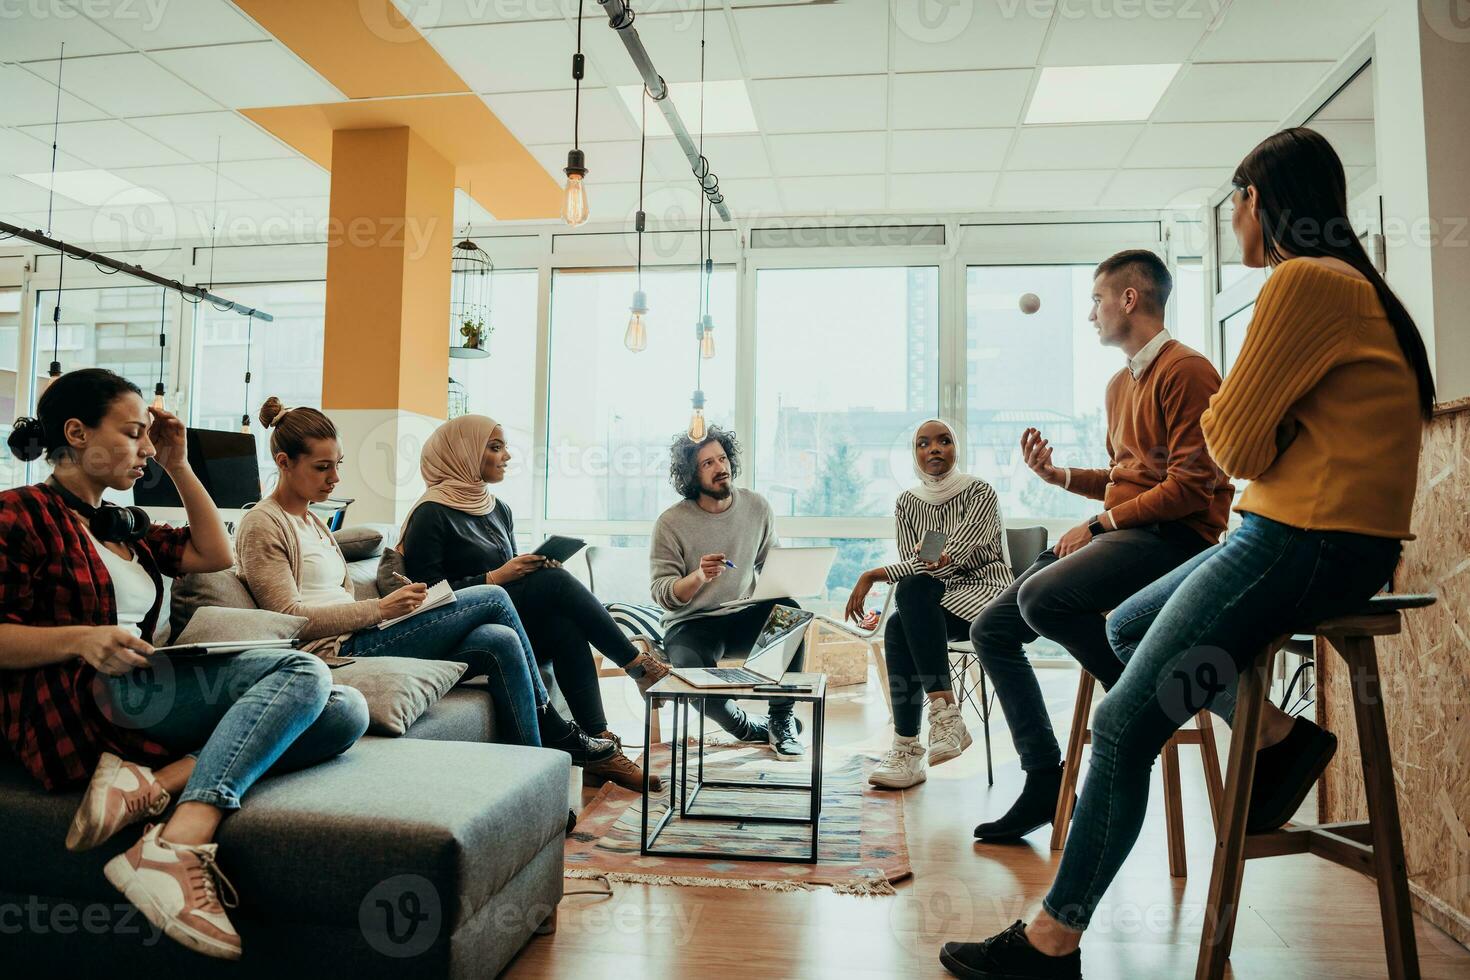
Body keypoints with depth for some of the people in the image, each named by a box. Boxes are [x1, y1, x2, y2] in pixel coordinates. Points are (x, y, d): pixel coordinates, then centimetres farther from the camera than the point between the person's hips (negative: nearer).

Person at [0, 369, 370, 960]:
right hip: (77, 702, -8)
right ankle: (177, 848, -41)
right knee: (301, 671, -27)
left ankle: (155, 781, -30)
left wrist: (178, 466, 20)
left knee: (346, 712, -14)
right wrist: (82, 639, -24)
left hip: (138, 698, 8)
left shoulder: (124, 525, 26)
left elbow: (215, 554, 25)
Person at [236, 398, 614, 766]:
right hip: (337, 651, -9)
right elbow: (291, 618, -14)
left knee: (500, 641, -13)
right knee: (493, 598, -14)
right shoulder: (261, 526, -5)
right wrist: (381, 608, -19)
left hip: (356, 640, 9)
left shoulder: (312, 521, 23)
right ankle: (553, 731, -2)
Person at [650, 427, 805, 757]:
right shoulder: (671, 523, -9)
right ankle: (748, 727, 0)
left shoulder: (756, 506, 3)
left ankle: (782, 718, -11)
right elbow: (663, 595, -11)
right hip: (691, 624, -3)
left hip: (745, 615, 3)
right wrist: (699, 576, -31)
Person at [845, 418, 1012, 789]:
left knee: (913, 590, -33)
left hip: (986, 592, -4)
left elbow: (947, 559, -20)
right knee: (897, 627, -30)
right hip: (931, 604, 4)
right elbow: (915, 566, 2)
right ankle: (907, 750, -28)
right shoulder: (907, 502, 9)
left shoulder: (980, 493, -8)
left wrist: (873, 575, -22)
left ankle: (944, 713, -32)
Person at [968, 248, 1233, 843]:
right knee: (991, 629, -1)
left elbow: (1190, 486, -17)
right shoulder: (1120, 384, 21)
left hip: (1172, 537, -9)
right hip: (1117, 536, 9)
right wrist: (1058, 474, 10)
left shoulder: (1186, 371, -8)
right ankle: (1045, 781, 3)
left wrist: (1098, 525, -16)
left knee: (1041, 596, -34)